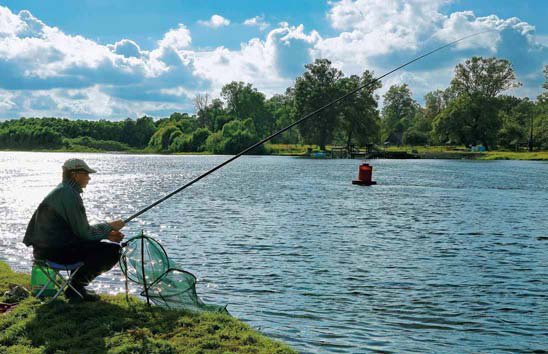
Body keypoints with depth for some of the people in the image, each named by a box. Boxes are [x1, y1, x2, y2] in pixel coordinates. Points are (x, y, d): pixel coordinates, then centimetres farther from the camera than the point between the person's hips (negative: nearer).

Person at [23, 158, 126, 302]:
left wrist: (106, 234, 11)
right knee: (113, 250, -12)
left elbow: (79, 228, 20)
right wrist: (109, 226, -2)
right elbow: (84, 232, -17)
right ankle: (76, 287, -1)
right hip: (56, 250, -11)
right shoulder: (69, 195, -16)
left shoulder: (61, 191, 16)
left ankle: (75, 286, 18)